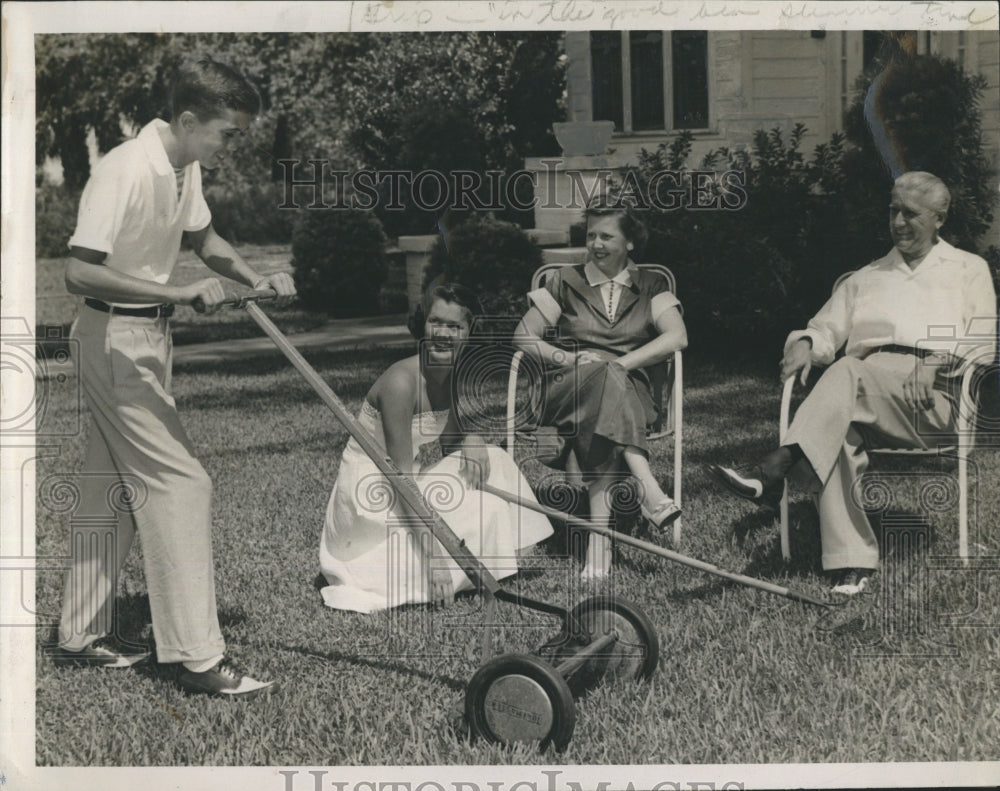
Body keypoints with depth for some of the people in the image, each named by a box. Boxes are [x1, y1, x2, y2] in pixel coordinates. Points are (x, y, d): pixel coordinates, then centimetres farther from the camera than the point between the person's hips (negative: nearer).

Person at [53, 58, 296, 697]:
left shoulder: (184, 170, 4)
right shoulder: (126, 172, -24)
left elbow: (204, 237, 21)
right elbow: (81, 274, -29)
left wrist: (255, 277, 3)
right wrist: (180, 294, -30)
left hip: (148, 338, 10)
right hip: (116, 339, -10)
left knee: (114, 485, 15)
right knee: (180, 481, -10)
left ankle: (82, 634, 28)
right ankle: (199, 656, -5)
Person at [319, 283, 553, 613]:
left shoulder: (456, 376, 1)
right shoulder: (401, 381, -25)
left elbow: (450, 437, 11)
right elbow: (403, 475, -27)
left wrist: (471, 442, -16)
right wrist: (437, 551, -31)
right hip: (372, 496, -9)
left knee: (492, 461, 0)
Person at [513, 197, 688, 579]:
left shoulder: (648, 287, 15)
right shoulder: (565, 283, 15)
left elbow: (677, 337, -1)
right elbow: (523, 337, 9)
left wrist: (623, 363, -14)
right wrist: (564, 358, -10)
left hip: (630, 391, 0)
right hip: (568, 389, 0)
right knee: (604, 379, -37)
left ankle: (599, 538, -48)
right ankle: (649, 490, -49)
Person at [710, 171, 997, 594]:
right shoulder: (866, 278, 34)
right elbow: (826, 329, 25)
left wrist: (958, 358, -11)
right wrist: (805, 343, 0)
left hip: (933, 396, -3)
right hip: (865, 398, 3)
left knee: (851, 370, -36)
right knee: (836, 433, -35)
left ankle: (773, 469, -48)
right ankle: (850, 561, -41)